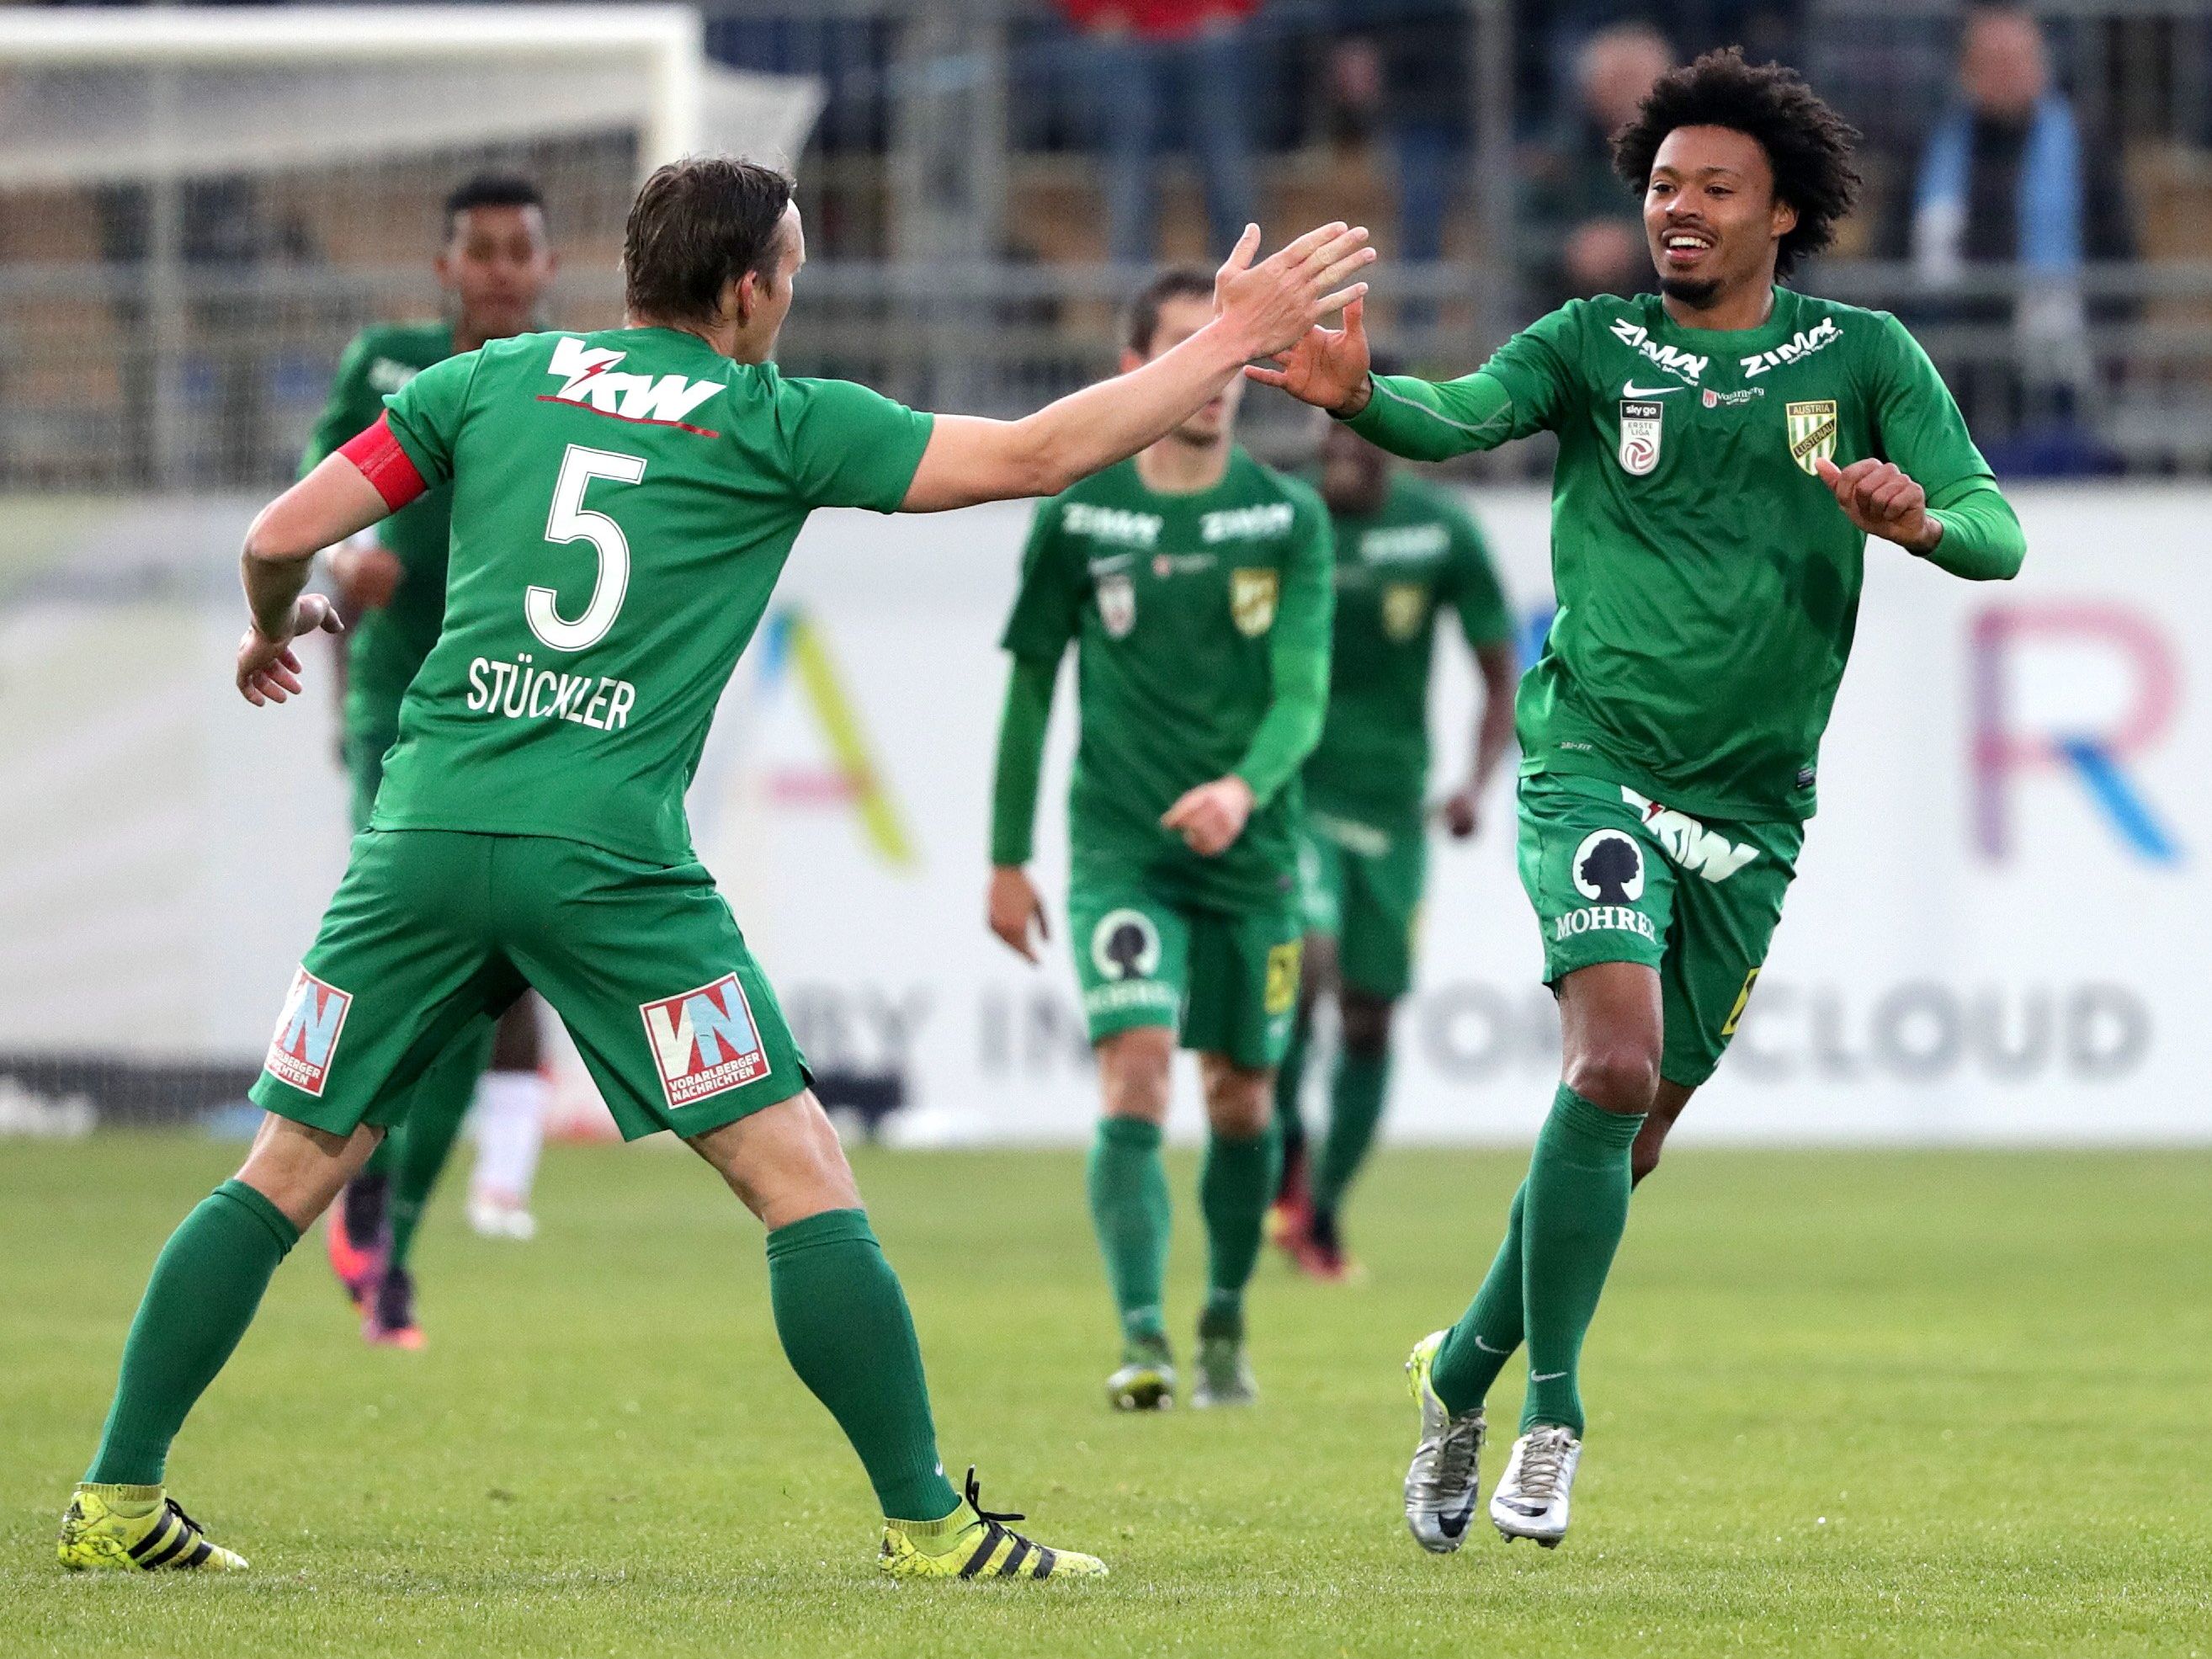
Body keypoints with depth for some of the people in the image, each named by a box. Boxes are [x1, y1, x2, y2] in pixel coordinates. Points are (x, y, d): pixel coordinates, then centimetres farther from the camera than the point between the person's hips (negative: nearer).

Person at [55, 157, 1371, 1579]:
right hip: (606, 857, -4)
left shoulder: (494, 381, 12)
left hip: (426, 824, 4)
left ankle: (117, 1501, 10)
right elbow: (1036, 456, 4)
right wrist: (1231, 343, 13)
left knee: (289, 1172, 13)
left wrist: (276, 623, 35)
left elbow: (287, 531, 12)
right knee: (804, 1181, 2)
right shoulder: (774, 423, 4)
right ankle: (925, 1519, -1)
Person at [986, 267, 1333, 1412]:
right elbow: (1030, 686, 8)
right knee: (1134, 1079, -18)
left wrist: (1245, 787, -27)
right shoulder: (1077, 517, 0)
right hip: (1120, 849, -2)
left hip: (1251, 850, 2)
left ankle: (1225, 1324, 30)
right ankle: (1141, 1340, -23)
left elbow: (1302, 691, -7)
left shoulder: (1289, 519, 0)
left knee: (1241, 1100, 11)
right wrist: (1006, 858, 8)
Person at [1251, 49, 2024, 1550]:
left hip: (1754, 808, 3)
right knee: (1613, 1066, -23)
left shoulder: (1866, 357, 5)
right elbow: (1458, 416, -16)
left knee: (1632, 1136, 8)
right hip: (1599, 764, -3)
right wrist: (1359, 396, -39)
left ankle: (1463, 1372, 29)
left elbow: (1996, 533, -2)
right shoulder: (1597, 346, 2)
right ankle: (1549, 1418, -15)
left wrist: (1918, 518, -26)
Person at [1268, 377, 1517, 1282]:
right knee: (1305, 960, -26)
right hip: (1288, 791, -2)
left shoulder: (1444, 532, -3)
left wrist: (1477, 781, -13)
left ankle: (1323, 1209, 22)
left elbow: (1500, 672, 2)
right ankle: (1285, 1150, -4)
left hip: (1390, 803, 2)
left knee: (1368, 1019, 5)